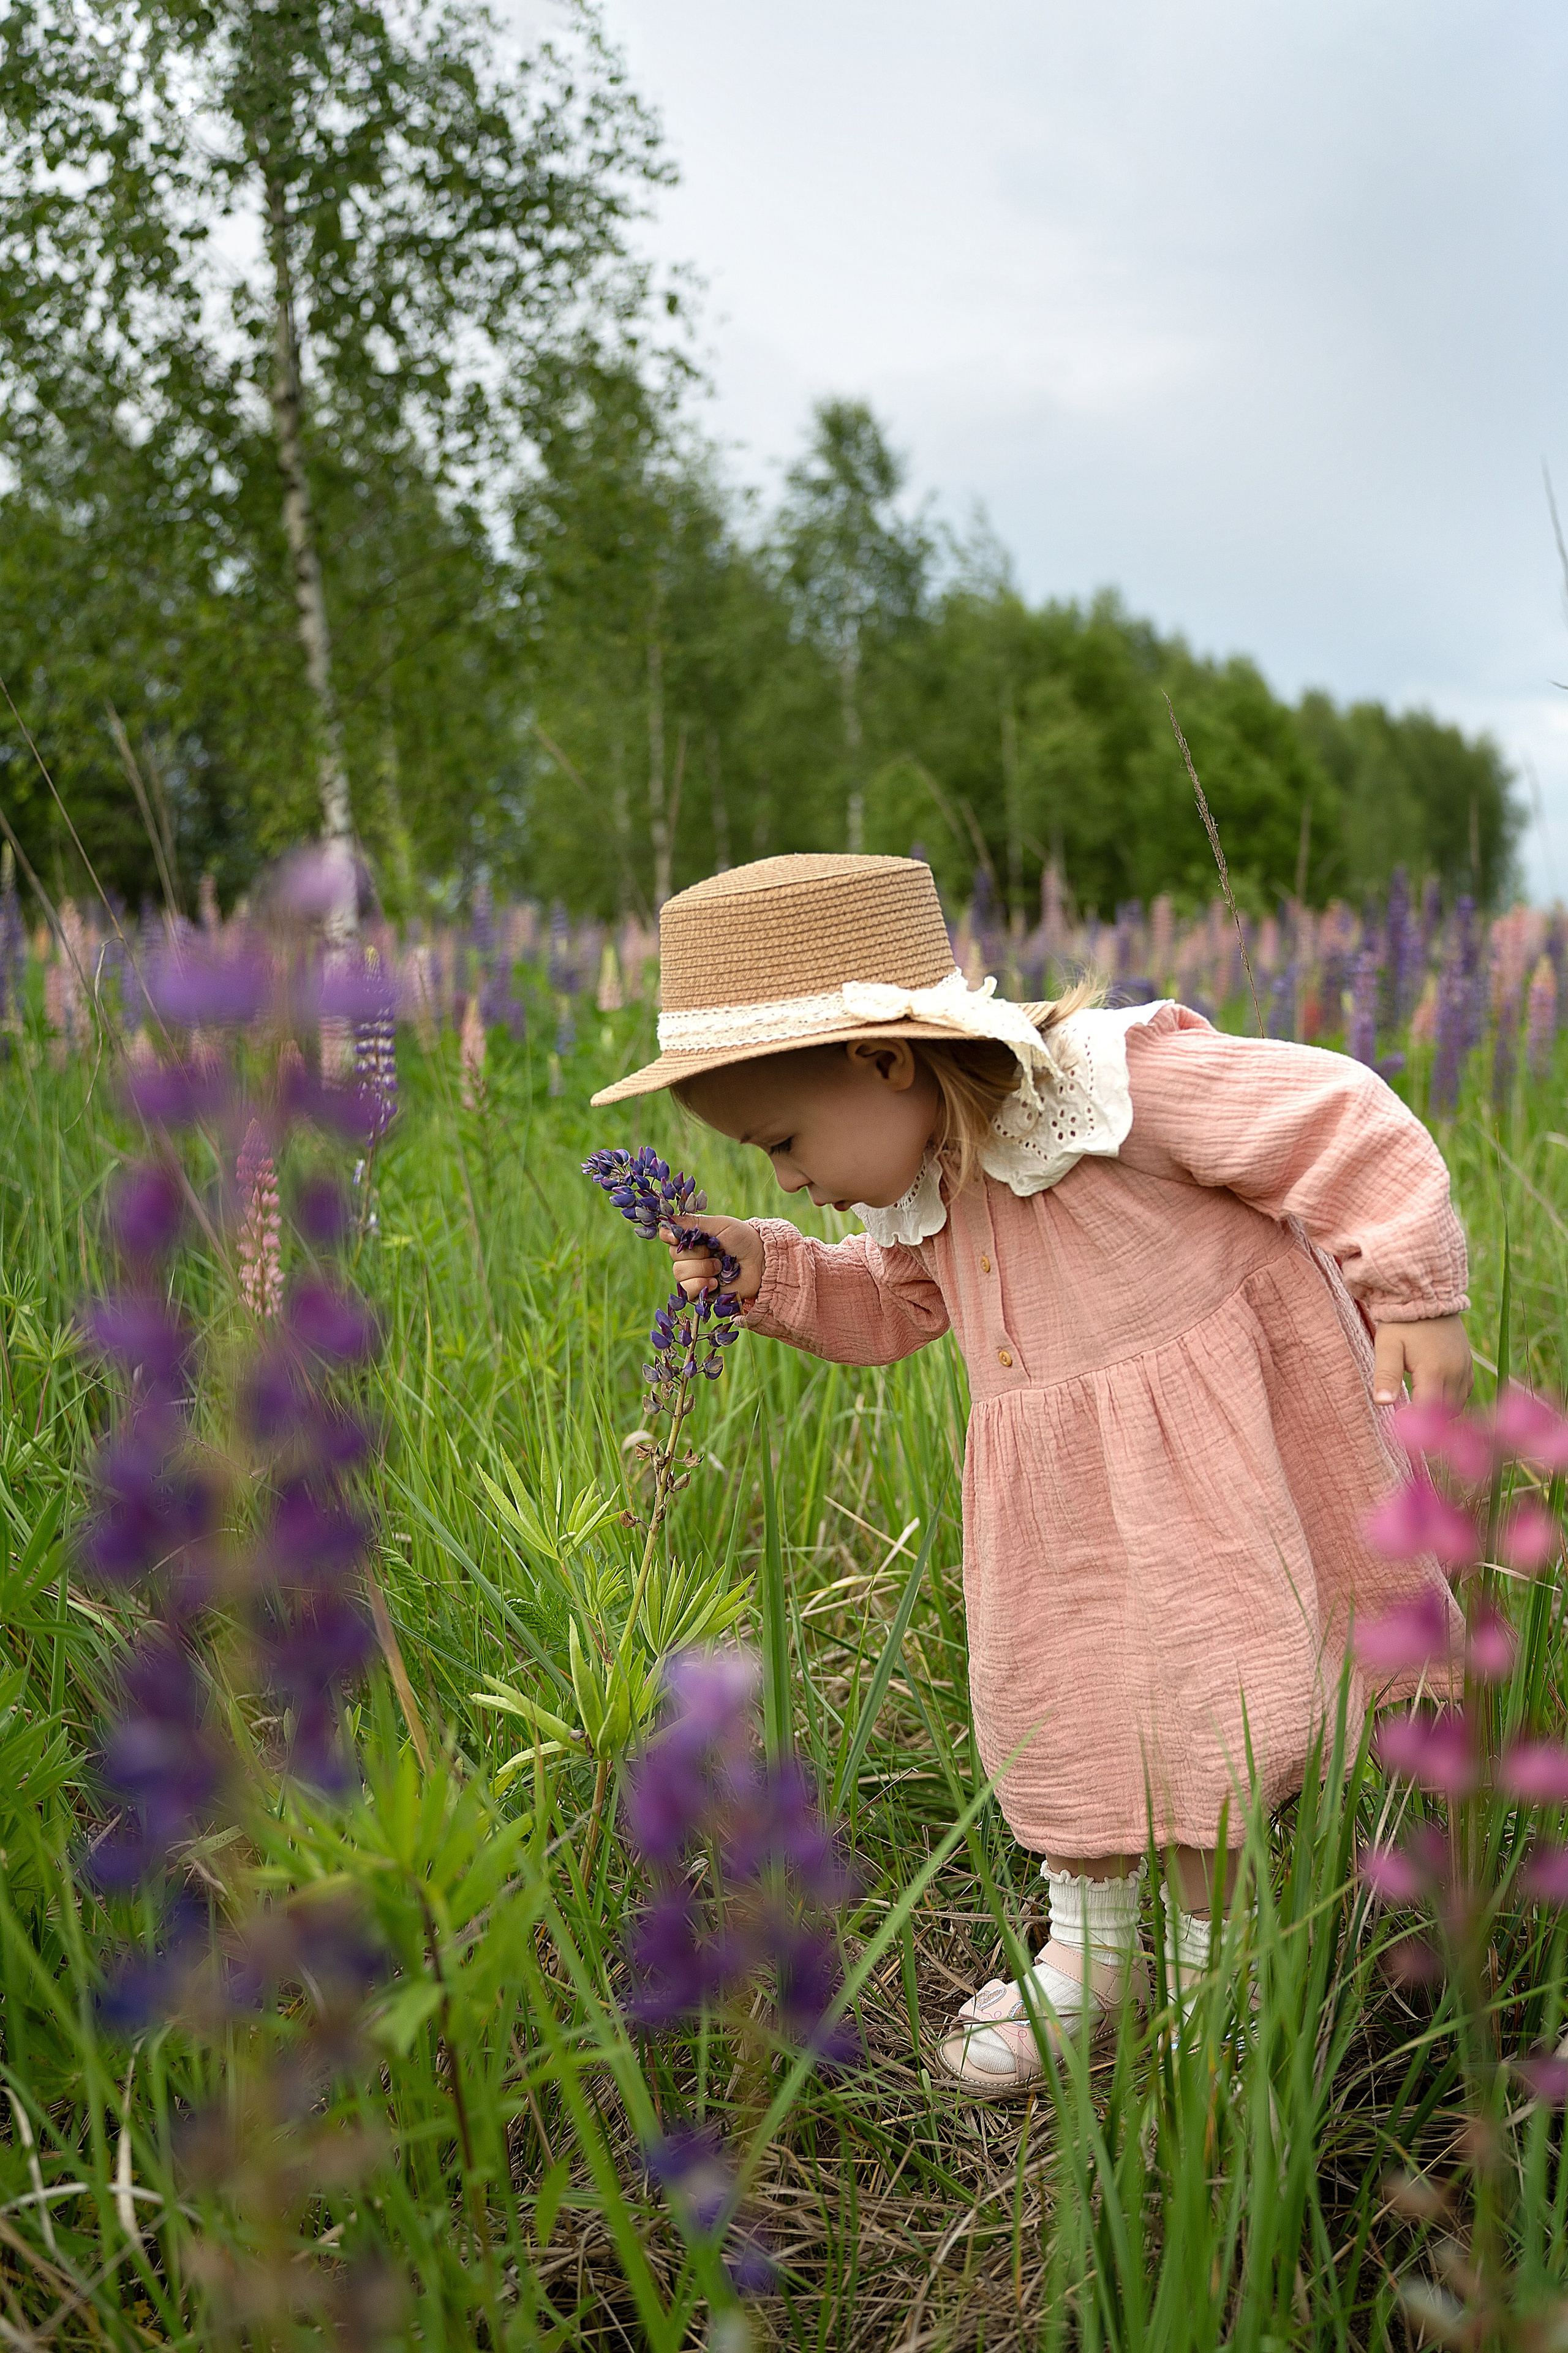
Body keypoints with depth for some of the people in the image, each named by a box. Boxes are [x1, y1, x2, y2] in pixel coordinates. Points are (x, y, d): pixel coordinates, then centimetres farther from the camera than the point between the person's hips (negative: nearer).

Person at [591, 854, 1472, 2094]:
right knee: (1052, 1703, 13)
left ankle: (1211, 1967, 22)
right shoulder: (915, 1179, 0)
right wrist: (770, 1272, -1)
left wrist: (1413, 1291, -17)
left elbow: (1339, 1121, -20)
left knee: (1213, 1709, -1)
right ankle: (1091, 1952, 36)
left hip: (1211, 1443, -7)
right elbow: (894, 1303, 17)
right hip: (1053, 1485, 7)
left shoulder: (1114, 1077, -25)